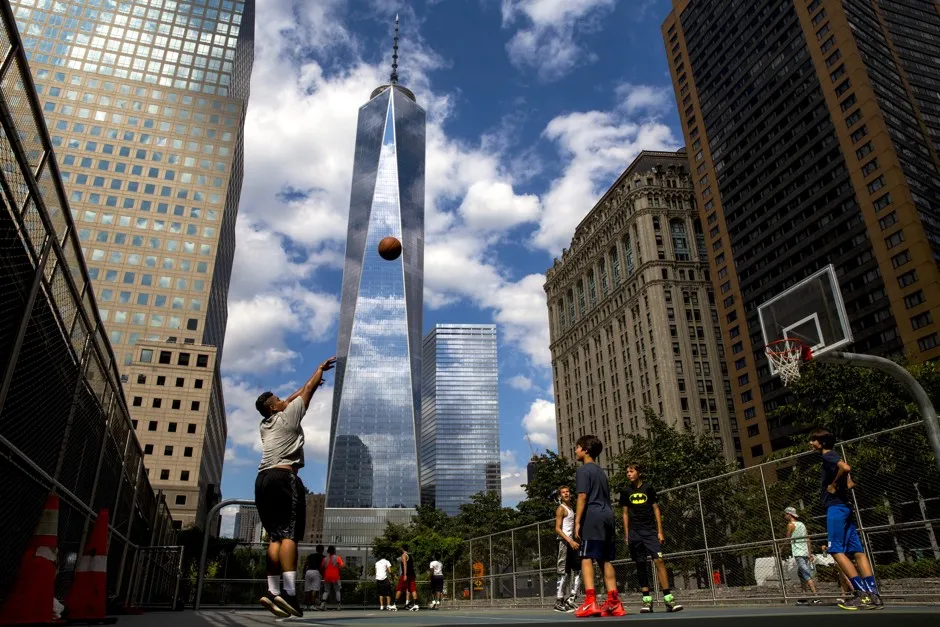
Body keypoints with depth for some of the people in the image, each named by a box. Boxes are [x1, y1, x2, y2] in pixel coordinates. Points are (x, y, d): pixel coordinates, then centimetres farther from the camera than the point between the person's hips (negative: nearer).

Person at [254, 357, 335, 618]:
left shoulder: (265, 424, 24)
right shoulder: (288, 416, 5)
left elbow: (291, 398, 38)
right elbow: (308, 390, 14)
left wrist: (307, 386, 49)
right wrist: (321, 368, 29)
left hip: (263, 479, 8)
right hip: (284, 477, -8)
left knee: (275, 536, 5)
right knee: (289, 534, -14)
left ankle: (273, 591, -4)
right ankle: (289, 593, -24)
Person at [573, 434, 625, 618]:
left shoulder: (583, 470, -3)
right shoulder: (600, 471, 23)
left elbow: (582, 496, -13)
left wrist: (577, 521, -14)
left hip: (592, 518, -9)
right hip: (607, 517, 9)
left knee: (586, 558, -10)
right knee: (605, 560, 10)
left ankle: (590, 602, -18)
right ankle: (614, 603, 8)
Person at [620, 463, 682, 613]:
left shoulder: (648, 488, 3)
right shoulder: (626, 492, 8)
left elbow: (656, 510, 5)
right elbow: (625, 514, 12)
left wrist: (660, 531, -1)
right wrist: (626, 536, 7)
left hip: (650, 530, -2)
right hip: (634, 533, 2)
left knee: (659, 561, -14)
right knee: (641, 565, 2)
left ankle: (668, 598, -13)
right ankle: (647, 600, 7)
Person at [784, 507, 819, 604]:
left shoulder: (790, 525, -5)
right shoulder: (802, 524, 17)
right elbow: (808, 539, 14)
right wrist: (810, 553, 14)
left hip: (798, 553, -8)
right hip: (806, 552, 8)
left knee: (806, 575, -12)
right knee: (801, 574, 14)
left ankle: (816, 596, -21)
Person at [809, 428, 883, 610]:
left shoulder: (829, 456, -8)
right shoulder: (831, 458, 21)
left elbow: (846, 467, -30)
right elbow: (850, 484, 28)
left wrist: (834, 486, -17)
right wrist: (840, 488, 12)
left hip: (836, 507, -10)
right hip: (843, 506, 10)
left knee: (837, 550, -10)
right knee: (857, 551, 4)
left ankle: (863, 594, -12)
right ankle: (873, 595, 1)